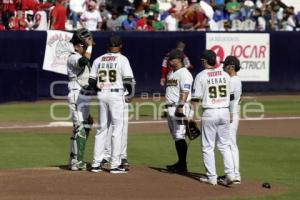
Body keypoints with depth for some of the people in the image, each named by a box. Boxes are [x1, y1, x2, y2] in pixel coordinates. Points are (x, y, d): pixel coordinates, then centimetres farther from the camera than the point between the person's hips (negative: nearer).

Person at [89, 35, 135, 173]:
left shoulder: (98, 60, 8)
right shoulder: (122, 59, -5)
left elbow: (91, 81, 6)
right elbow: (128, 79, -12)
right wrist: (131, 93, 3)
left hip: (101, 95, 5)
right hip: (116, 94, -5)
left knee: (102, 128, 12)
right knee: (117, 129, 0)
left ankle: (96, 163, 11)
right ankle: (115, 165, -2)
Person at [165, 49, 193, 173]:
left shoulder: (184, 73, -10)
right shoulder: (171, 73, 20)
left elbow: (185, 92, -19)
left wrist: (180, 107, -26)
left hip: (179, 107, -10)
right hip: (170, 109, 10)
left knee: (179, 136, -12)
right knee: (176, 137, 13)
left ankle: (183, 165, -12)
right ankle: (180, 163, 19)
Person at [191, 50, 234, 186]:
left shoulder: (201, 76, -6)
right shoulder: (225, 75, 8)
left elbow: (196, 98, -8)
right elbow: (230, 94, 12)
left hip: (209, 112, -4)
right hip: (225, 111, 4)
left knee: (208, 147, 5)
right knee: (224, 145, 12)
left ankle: (211, 177, 5)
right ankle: (230, 174, 1)